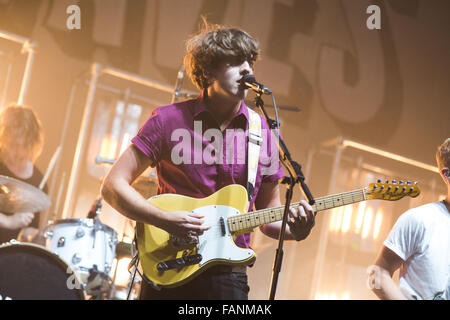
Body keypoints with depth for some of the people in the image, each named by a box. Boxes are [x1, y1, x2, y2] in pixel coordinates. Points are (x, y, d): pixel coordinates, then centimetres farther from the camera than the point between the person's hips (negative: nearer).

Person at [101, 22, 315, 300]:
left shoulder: (264, 132, 5)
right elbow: (113, 185, -4)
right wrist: (166, 220, -16)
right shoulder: (168, 120, -3)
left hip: (228, 277, 2)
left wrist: (295, 229, -9)